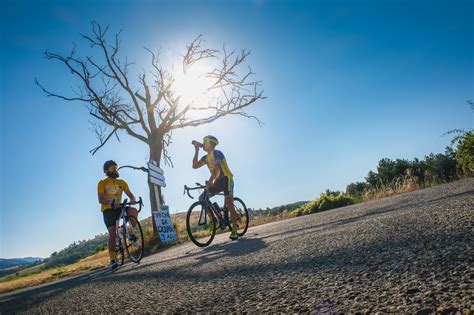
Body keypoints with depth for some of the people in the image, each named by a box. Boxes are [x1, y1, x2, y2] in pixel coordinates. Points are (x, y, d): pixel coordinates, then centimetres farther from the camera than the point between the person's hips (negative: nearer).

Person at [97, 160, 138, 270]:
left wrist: (133, 199, -24)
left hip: (119, 208, 3)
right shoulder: (102, 183, -2)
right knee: (112, 233, -17)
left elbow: (130, 194, 2)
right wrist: (110, 202, -36)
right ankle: (112, 260, -12)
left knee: (134, 211, -27)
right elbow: (100, 199, -14)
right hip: (108, 210, -3)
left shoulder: (122, 182, 9)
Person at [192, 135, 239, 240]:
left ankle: (234, 231, -12)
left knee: (229, 204, -15)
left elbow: (216, 168, -30)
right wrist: (196, 150, -1)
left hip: (226, 179, -8)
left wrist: (210, 181, -45)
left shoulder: (217, 153, -14)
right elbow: (194, 166, 0)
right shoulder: (206, 157, 10)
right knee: (202, 198, -4)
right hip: (217, 181, 8)